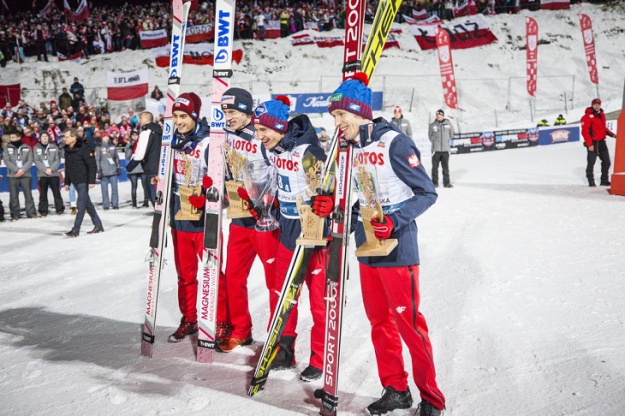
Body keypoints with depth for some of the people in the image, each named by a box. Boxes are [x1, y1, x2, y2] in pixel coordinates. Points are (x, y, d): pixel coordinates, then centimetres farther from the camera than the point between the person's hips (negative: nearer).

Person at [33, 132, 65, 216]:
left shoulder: (54, 147, 6)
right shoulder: (36, 148, 6)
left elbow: (57, 160, 1)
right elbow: (37, 161, -2)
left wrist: (51, 169, -12)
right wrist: (45, 170, -13)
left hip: (54, 173, 0)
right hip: (42, 174, 0)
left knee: (57, 192, 0)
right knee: (43, 194, 4)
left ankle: (60, 209, 7)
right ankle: (43, 211, 9)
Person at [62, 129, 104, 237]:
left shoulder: (83, 148, -14)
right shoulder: (67, 150, 10)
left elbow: (92, 165, -15)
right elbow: (67, 167, 18)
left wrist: (91, 181, -19)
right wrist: (67, 182, 18)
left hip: (84, 181, -8)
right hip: (75, 181, 8)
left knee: (81, 205, -8)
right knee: (87, 204, 13)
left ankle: (76, 230, -5)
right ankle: (98, 225, 22)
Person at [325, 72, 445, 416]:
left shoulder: (394, 142, -14)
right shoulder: (353, 148, 9)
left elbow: (426, 192, -13)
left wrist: (394, 222, -24)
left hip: (396, 249, -8)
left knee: (408, 323, -1)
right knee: (380, 322, 14)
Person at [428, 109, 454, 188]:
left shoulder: (448, 124, 2)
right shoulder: (432, 125, -1)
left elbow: (451, 133, 15)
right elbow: (430, 135, 11)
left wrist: (447, 141, 12)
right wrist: (434, 142, 7)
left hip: (445, 149, 1)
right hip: (436, 149, -1)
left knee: (446, 167, 5)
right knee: (435, 166, 2)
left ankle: (447, 182, 10)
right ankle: (435, 182, 10)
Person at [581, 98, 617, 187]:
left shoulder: (601, 115, 13)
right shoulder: (588, 116, -12)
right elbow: (585, 131, -17)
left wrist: (612, 134, 11)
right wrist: (589, 144, -20)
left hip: (601, 142, 8)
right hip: (593, 143, -8)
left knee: (606, 162, 9)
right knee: (591, 163, -1)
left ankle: (604, 180, 19)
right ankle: (591, 181, 9)